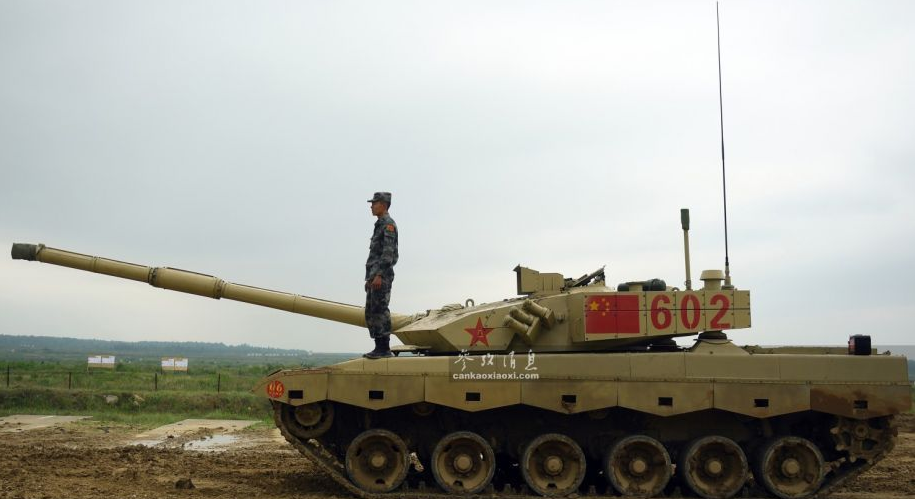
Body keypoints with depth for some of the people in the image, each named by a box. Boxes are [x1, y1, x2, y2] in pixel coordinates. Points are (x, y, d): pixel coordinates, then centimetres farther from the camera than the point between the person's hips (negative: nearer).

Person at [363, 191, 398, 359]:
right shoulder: (379, 225, 23)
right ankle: (379, 348, 12)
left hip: (382, 276, -10)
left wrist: (379, 275, -23)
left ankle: (384, 349, -9)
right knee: (370, 313, 9)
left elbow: (388, 252, -17)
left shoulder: (388, 224, -7)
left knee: (380, 311, -11)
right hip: (374, 276, 10)